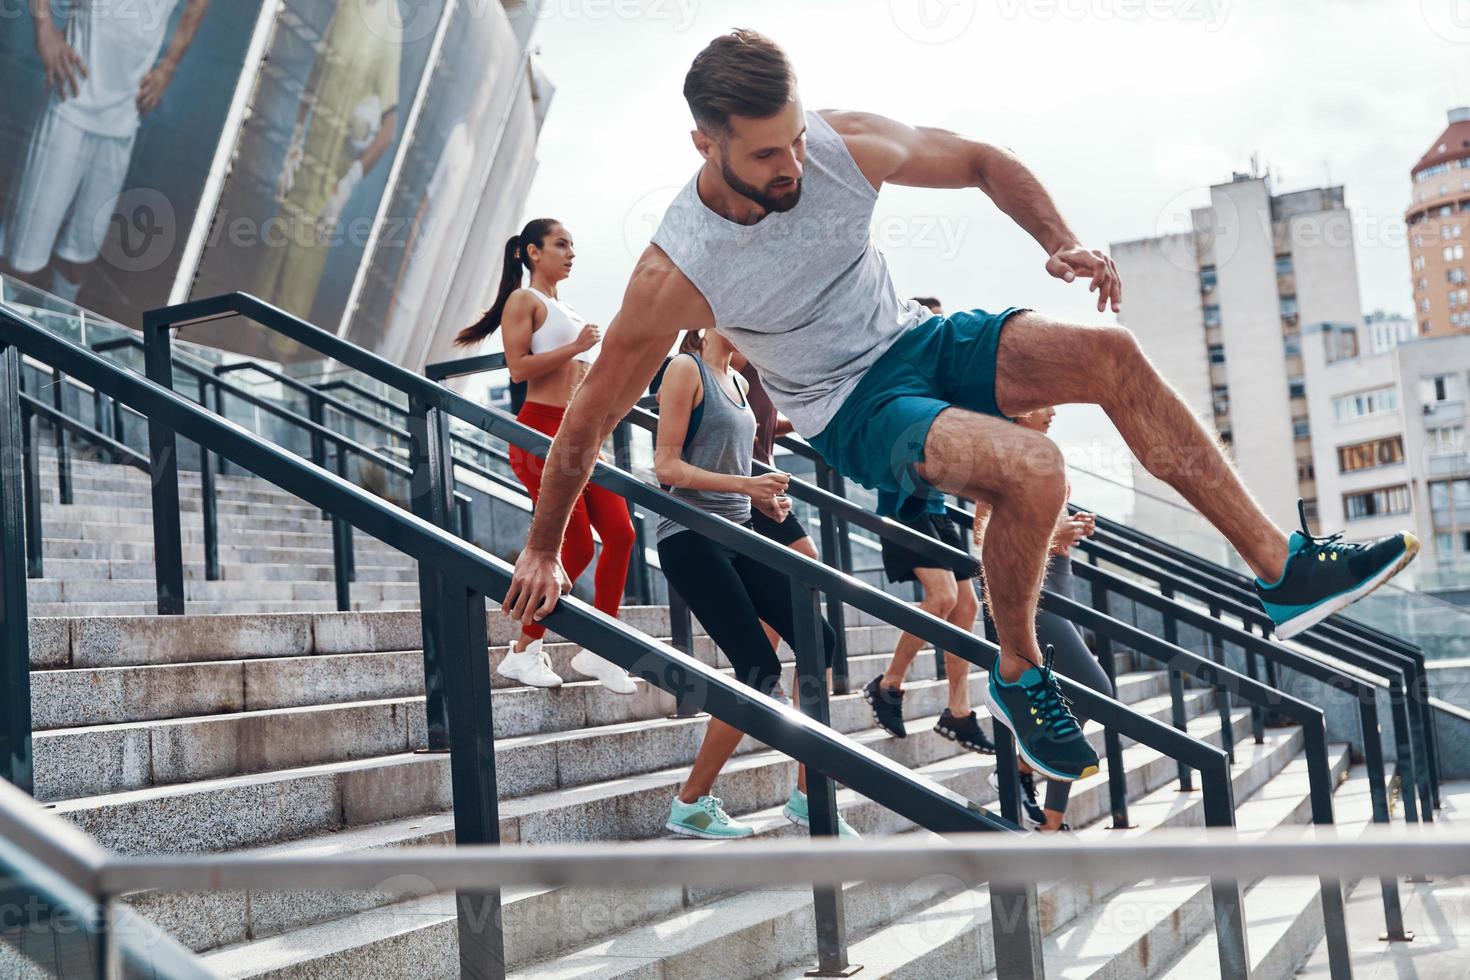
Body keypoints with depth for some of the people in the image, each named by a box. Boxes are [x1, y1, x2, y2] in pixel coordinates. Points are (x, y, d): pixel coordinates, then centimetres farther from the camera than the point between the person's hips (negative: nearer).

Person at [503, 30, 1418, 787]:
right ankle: (1018, 675, -6)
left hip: (920, 341, 5)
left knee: (1109, 352, -18)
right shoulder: (676, 274, -24)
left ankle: (1286, 567, -9)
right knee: (1032, 470, -32)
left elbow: (982, 160, 3)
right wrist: (543, 549, -7)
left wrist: (1062, 241, -12)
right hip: (853, 413, -5)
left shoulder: (848, 146, -15)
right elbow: (590, 418, -15)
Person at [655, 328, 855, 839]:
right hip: (691, 537, -8)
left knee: (817, 641, -1)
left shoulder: (738, 381, 17)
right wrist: (745, 485, -20)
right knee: (759, 668, -12)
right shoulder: (686, 369, -7)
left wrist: (765, 498, 6)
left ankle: (807, 796, 10)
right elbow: (667, 466, -13)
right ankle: (690, 805, 3)